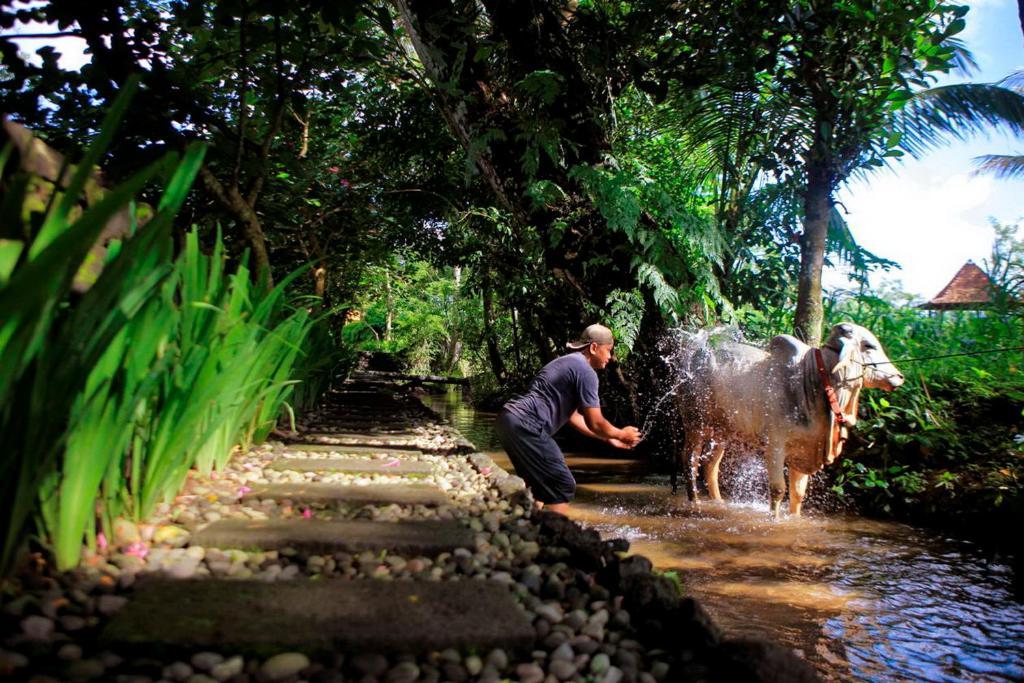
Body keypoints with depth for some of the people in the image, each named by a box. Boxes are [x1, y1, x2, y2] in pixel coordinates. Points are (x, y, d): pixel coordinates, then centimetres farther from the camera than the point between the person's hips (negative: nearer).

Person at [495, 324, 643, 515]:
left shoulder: (568, 363, 23)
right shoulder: (586, 371, -7)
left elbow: (572, 416, 28)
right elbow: (594, 423, -6)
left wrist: (609, 439, 30)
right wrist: (621, 434, 13)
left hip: (510, 419, 10)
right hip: (526, 425, -10)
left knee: (543, 483, 22)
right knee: (562, 486, -3)